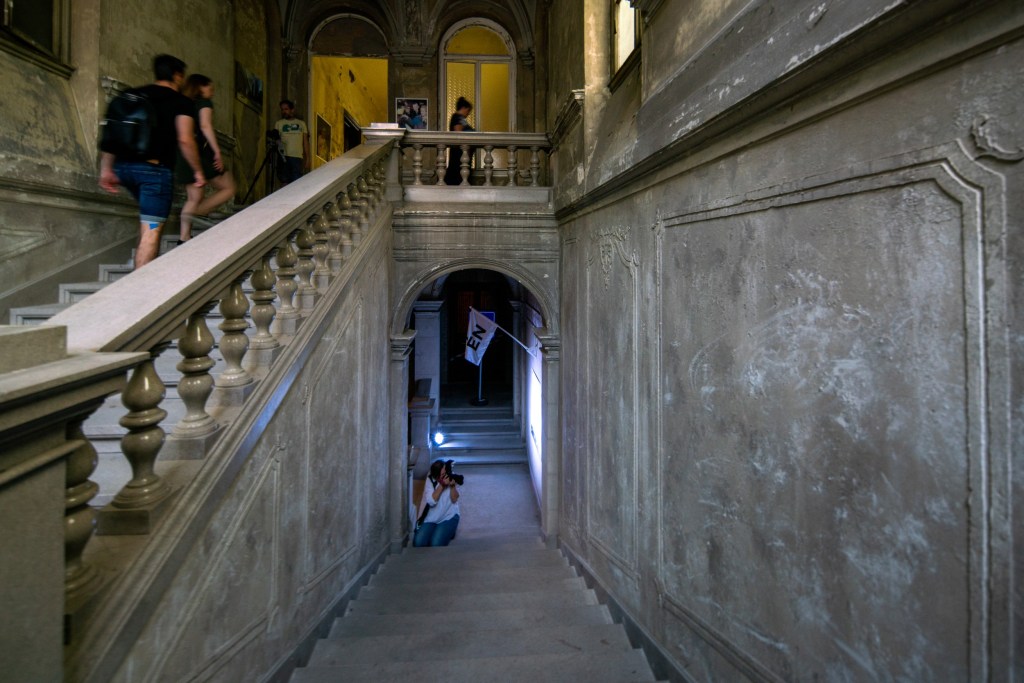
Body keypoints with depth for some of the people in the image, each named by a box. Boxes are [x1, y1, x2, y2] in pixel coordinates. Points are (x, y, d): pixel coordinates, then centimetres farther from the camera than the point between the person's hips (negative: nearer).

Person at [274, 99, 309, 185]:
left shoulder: (301, 123, 14)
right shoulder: (278, 123, 12)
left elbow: (305, 142, 11)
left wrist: (307, 158, 3)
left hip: (298, 157, 0)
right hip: (284, 156, 0)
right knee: (285, 182, -1)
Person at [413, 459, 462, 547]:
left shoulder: (452, 477, -8)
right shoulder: (430, 480, -10)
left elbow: (454, 500, -8)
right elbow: (432, 501, -21)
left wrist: (453, 486, -25)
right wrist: (442, 485, -28)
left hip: (449, 517, -1)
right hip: (431, 518, 2)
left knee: (436, 544, -23)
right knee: (418, 543, -17)